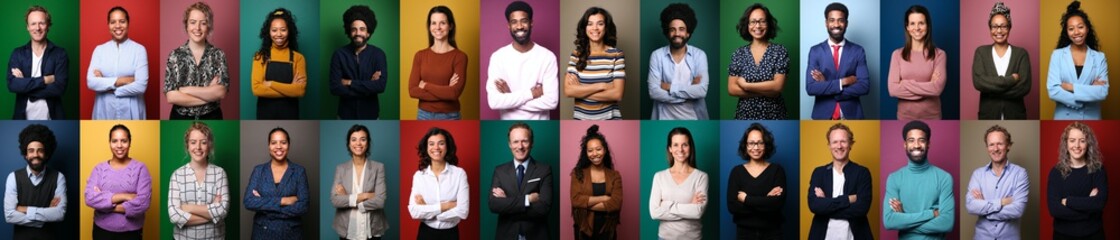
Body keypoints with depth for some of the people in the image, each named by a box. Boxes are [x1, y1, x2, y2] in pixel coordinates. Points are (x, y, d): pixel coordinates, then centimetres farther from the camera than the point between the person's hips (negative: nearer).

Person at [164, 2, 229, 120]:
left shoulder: (218, 55, -2)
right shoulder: (175, 55, -2)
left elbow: (220, 92, -14)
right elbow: (171, 96, -11)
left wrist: (184, 90, -14)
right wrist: (209, 94, -13)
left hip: (211, 119, 0)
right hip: (181, 120, 0)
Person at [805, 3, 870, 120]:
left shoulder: (857, 51, 2)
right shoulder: (815, 51, 1)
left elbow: (864, 86, -9)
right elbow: (811, 88, -9)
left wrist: (826, 86, -13)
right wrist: (843, 82, -16)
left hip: (851, 116, 0)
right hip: (823, 116, 0)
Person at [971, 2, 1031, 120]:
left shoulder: (1021, 53, 3)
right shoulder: (981, 52, 5)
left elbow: (1024, 87, -10)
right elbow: (978, 82, -11)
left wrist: (991, 89, -12)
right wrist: (1010, 80, -15)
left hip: (1014, 117, 0)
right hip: (988, 117, 0)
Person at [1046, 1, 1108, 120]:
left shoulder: (1099, 57, 2)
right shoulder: (1057, 55, -1)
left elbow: (1103, 92, -9)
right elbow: (1053, 91, -11)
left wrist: (1071, 87, -15)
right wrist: (1090, 91, -13)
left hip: (1091, 119, 1)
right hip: (1064, 118, -1)